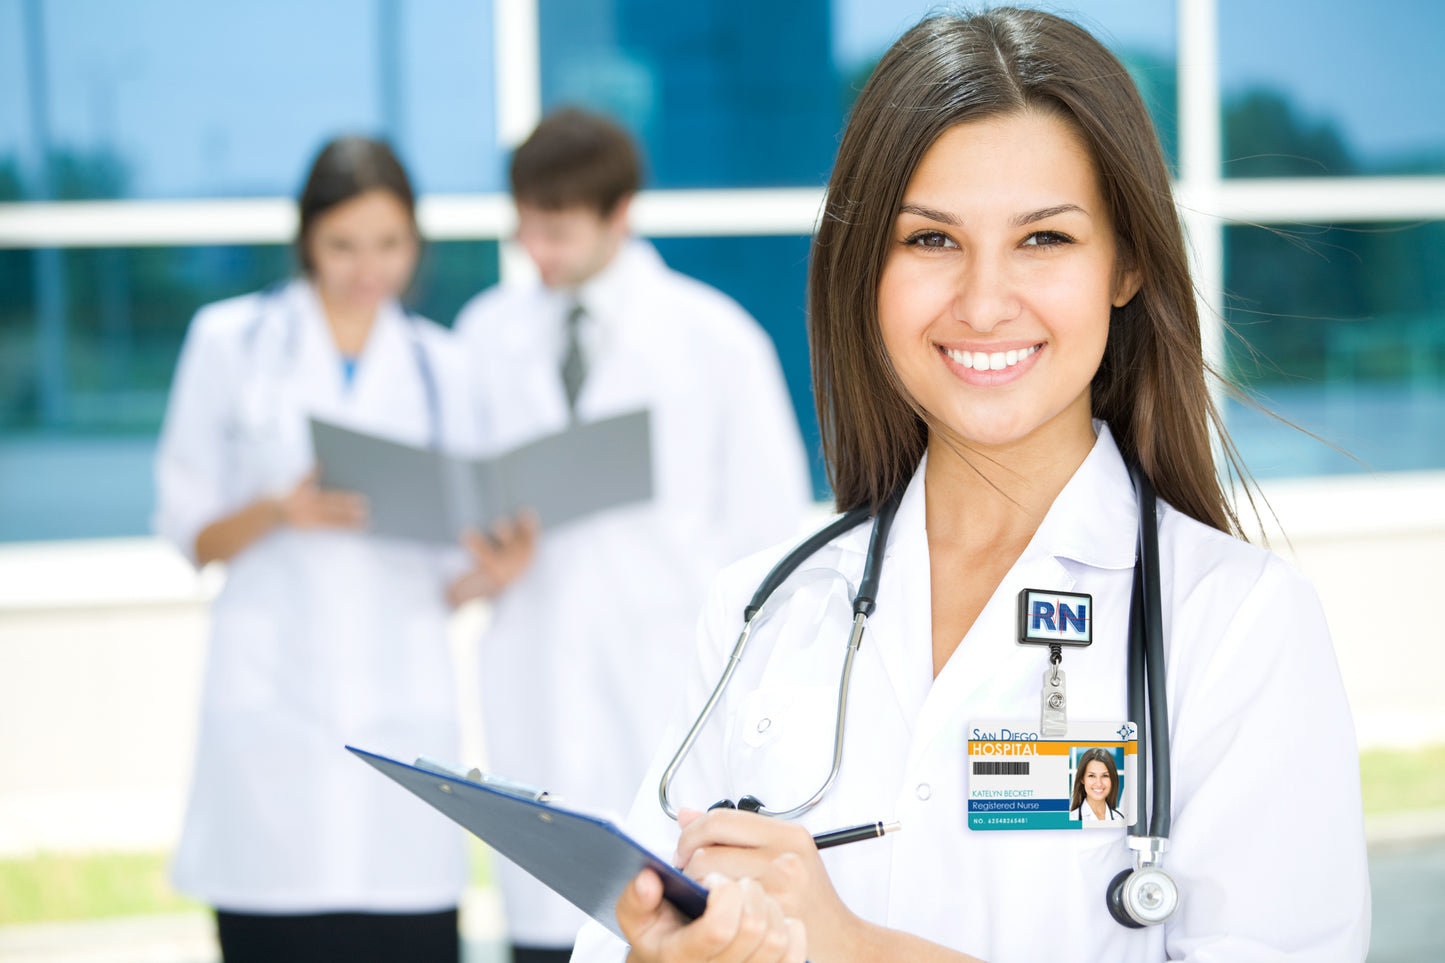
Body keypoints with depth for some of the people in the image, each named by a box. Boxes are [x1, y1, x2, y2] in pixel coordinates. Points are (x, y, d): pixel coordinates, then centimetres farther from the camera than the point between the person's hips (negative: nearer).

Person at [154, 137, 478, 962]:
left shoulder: (439, 364, 15)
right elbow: (189, 531, 8)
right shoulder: (232, 340, 8)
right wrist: (277, 511, -11)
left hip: (403, 700, 2)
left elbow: (450, 577, 14)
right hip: (274, 699, -1)